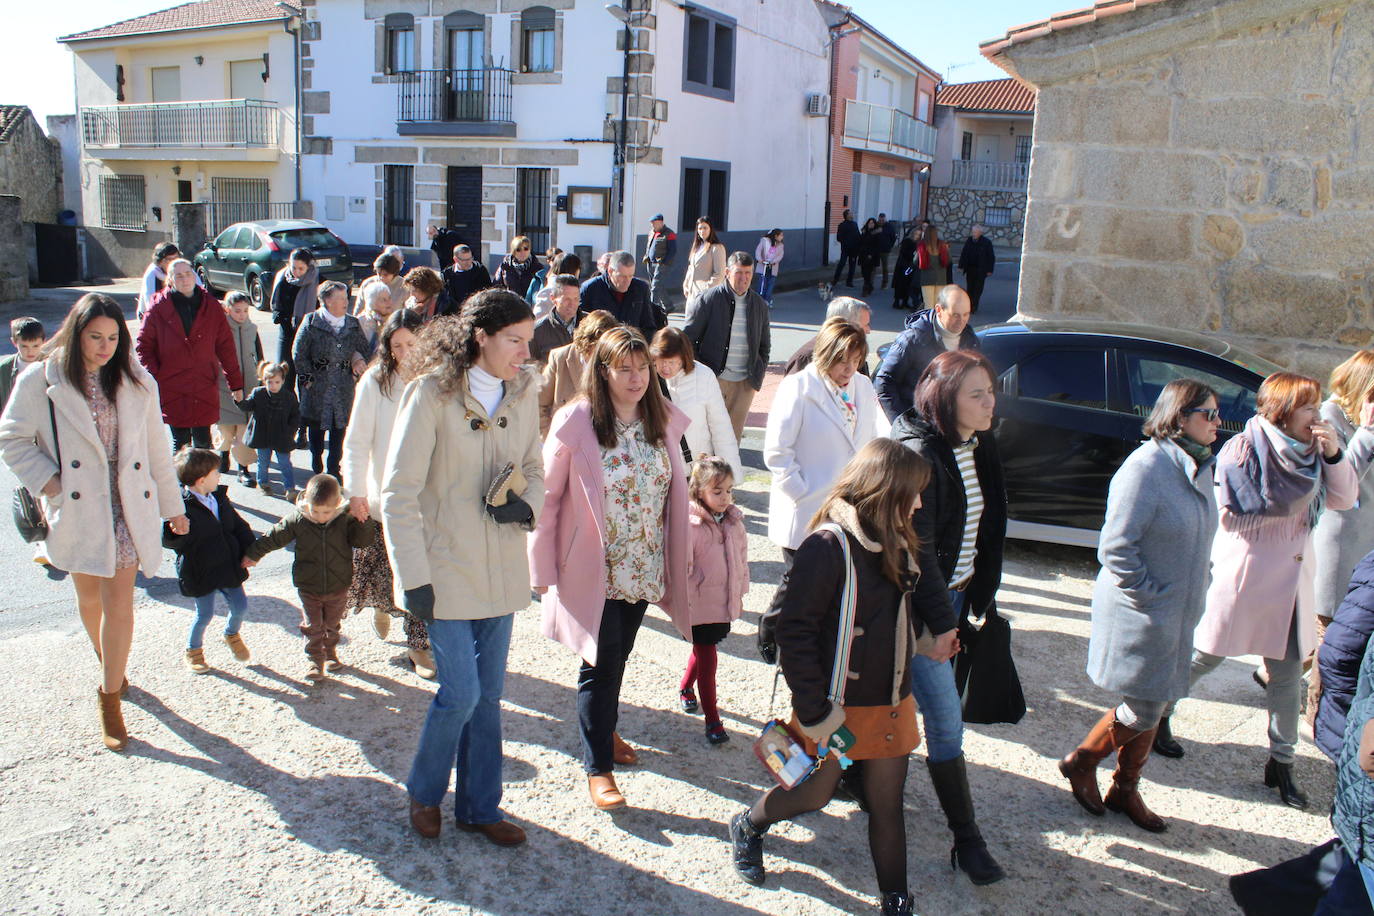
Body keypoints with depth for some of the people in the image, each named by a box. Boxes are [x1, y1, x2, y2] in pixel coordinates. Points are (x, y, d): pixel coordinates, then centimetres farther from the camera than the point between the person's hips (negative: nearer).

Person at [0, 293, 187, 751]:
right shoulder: (41, 382, -6)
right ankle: (107, 662, 43)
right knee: (90, 598, 17)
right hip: (75, 507, 0)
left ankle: (110, 696, 9)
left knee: (119, 603, -4)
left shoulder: (136, 383, 0)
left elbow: (155, 447, 7)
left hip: (127, 506, 0)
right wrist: (47, 481, -11)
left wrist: (172, 505, 12)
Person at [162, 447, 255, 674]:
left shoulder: (220, 498, 4)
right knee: (205, 614, 4)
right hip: (201, 572, -6)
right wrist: (176, 531, -43)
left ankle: (232, 634, 42)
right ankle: (193, 650, 32)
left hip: (228, 566, 6)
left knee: (240, 606, 10)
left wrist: (250, 553, 3)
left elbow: (239, 526, 11)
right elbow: (168, 540, -22)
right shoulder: (183, 506, -19)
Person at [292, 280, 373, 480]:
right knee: (316, 428, 7)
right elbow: (299, 355, -4)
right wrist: (309, 378, -6)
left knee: (339, 429, 7)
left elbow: (366, 351, 10)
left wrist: (358, 372, -1)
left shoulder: (353, 324, 5)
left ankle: (334, 469, 19)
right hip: (317, 387, -3)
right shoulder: (311, 322, -6)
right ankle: (317, 469, 20)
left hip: (343, 388, 3)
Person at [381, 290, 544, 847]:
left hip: (502, 567, 5)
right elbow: (398, 492, -13)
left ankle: (480, 806, 30)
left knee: (489, 694, 13)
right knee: (461, 692, -2)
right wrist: (414, 577, -16)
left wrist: (527, 504, -10)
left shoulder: (523, 392, 2)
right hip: (447, 567, -5)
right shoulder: (432, 393, -14)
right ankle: (424, 792, 26)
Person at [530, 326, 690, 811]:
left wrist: (676, 565, 7)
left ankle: (604, 729, 42)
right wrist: (543, 569, -8)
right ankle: (597, 766, 13)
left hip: (642, 570, 5)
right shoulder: (576, 422, -13)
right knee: (601, 662, -1)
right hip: (593, 570, -5)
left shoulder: (663, 421, 0)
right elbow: (546, 497, -9)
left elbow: (675, 493, 7)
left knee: (618, 657, 19)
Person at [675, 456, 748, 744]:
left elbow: (741, 558, 13)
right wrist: (685, 605, -14)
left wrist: (739, 594, 16)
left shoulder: (734, 521, 3)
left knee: (702, 651, 23)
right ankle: (712, 721, 6)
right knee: (707, 659, -3)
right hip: (699, 605, -7)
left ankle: (686, 689, 48)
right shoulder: (690, 525, -18)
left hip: (725, 603, 7)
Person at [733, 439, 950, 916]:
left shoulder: (900, 544, 1)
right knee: (813, 795, 14)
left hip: (892, 702, 6)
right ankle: (747, 827, 41)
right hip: (839, 706, -6)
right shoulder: (829, 546, -23)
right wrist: (814, 711, -22)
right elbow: (791, 628, -23)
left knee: (888, 805, 12)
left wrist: (940, 625, 10)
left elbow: (923, 577, 25)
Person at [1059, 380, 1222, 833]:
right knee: (1142, 711, 1)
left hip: (1176, 616, 8)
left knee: (1154, 708, 16)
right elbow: (1116, 549, -22)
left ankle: (1126, 790, 32)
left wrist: (1191, 600, 9)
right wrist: (1150, 597, -18)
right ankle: (1082, 761, 24)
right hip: (1139, 617, -8)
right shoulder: (1146, 466, -20)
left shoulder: (1199, 468, 6)